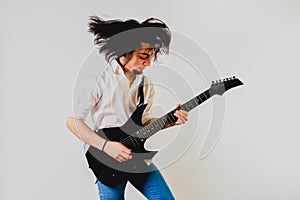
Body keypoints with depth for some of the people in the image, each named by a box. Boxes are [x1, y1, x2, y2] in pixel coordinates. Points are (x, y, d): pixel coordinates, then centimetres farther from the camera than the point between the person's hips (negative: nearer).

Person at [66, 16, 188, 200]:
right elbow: (72, 120, -13)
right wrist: (105, 145, -20)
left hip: (138, 156, 5)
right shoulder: (99, 80, -13)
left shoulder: (147, 85, 7)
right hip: (107, 162, -5)